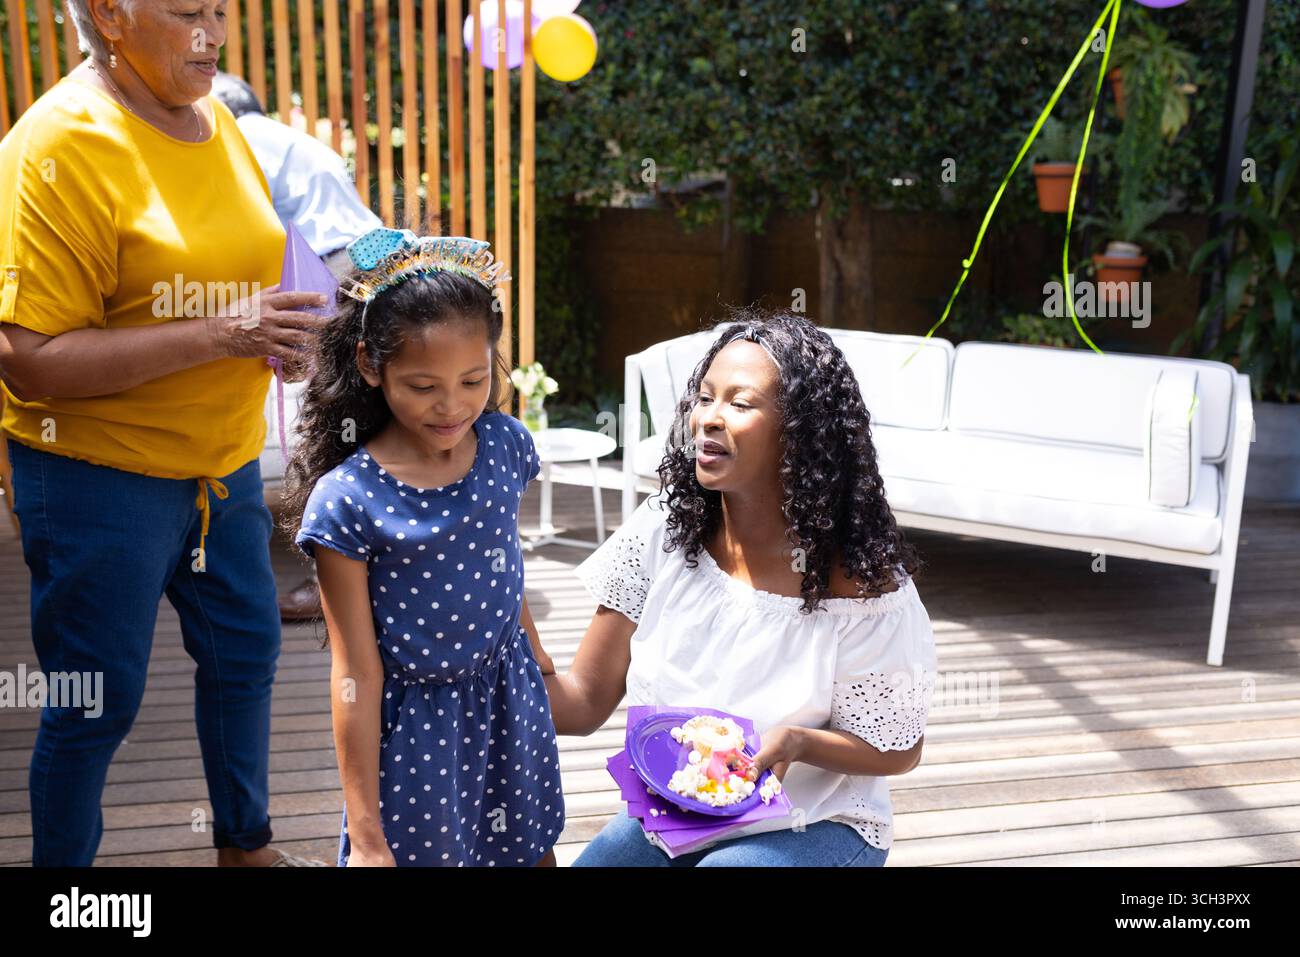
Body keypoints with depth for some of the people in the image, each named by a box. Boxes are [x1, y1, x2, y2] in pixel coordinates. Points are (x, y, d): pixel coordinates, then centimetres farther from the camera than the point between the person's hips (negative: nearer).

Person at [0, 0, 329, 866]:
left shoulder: (213, 120, 6)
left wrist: (277, 333, -1)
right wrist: (220, 335, -27)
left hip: (220, 462, 8)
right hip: (100, 474, -7)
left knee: (244, 652, 18)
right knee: (98, 699, 5)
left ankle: (246, 844, 39)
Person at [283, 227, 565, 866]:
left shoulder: (504, 444, -7)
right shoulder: (347, 501, -20)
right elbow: (356, 675, -17)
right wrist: (365, 835, -13)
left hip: (511, 700, 5)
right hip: (415, 723, -4)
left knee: (530, 851, 18)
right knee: (424, 848, 10)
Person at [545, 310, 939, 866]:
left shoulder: (858, 584, -19)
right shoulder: (662, 531, -9)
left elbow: (897, 750, -7)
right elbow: (585, 701, -7)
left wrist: (797, 741, -27)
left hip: (806, 831, -3)